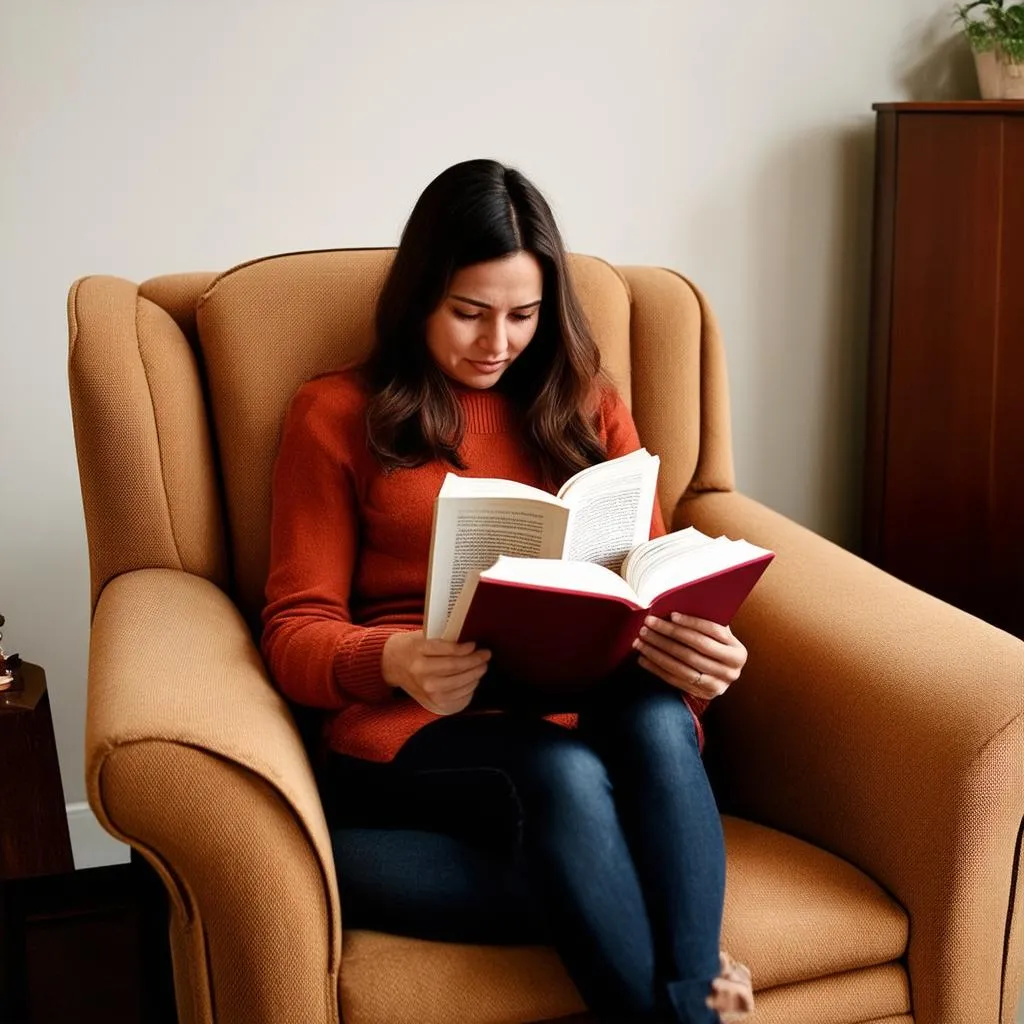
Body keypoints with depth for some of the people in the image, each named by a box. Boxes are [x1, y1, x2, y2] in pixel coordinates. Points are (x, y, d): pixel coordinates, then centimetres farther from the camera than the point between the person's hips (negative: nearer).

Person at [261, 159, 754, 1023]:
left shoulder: (586, 405, 19)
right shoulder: (337, 415, 11)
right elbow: (296, 630, 5)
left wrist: (692, 645, -14)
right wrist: (393, 660, -20)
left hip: (598, 710, 3)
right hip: (416, 729, -2)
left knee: (656, 717, -34)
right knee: (561, 770, -36)